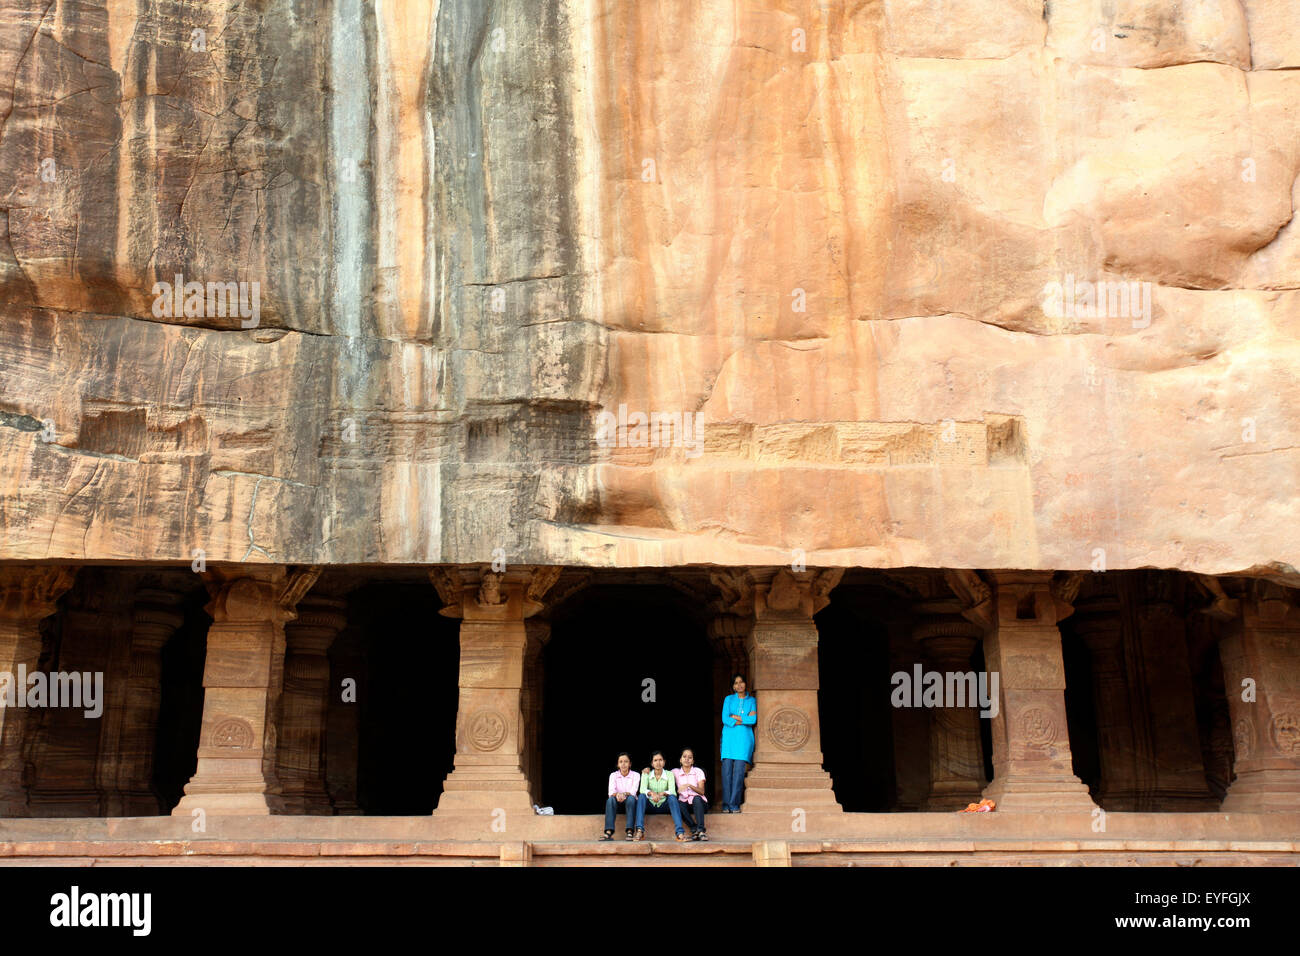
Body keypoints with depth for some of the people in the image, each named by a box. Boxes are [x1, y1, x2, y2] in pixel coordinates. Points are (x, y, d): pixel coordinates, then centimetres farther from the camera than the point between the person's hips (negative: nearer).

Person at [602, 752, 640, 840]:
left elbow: (633, 791, -15)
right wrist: (617, 794, -36)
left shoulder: (635, 775, 0)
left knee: (631, 798, -35)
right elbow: (611, 792, -12)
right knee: (610, 799, -32)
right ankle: (609, 832, -42)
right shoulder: (613, 775, 4)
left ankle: (629, 832, -42)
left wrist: (624, 794, -37)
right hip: (618, 804, 1)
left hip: (630, 803, -1)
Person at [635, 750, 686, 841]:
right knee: (641, 796, -29)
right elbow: (642, 790, -17)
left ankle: (680, 833, -44)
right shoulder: (646, 775, 2)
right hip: (650, 806, 0)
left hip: (664, 806, 0)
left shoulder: (669, 775, 1)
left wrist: (662, 794, -38)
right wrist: (652, 793, -40)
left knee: (672, 797, -31)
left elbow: (672, 791, -16)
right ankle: (640, 831, -41)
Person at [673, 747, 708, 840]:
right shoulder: (676, 773, 11)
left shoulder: (698, 771, 5)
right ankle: (694, 829, -32)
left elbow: (701, 791, -4)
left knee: (697, 798, -37)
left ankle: (701, 830, -43)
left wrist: (689, 785, -21)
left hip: (698, 802, -1)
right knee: (678, 804, -34)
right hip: (684, 802, 1)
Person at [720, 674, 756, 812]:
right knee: (727, 768, -9)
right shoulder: (728, 699, 13)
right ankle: (726, 804, -8)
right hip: (729, 737, 0)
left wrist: (735, 716, -2)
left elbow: (753, 720, -2)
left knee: (739, 770, -12)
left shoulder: (751, 700, 12)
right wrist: (745, 719, -4)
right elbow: (725, 719, 0)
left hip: (744, 738, 0)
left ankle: (734, 804, -11)